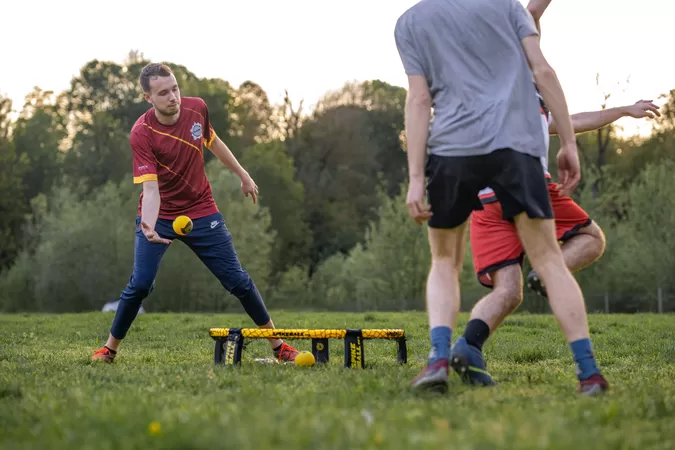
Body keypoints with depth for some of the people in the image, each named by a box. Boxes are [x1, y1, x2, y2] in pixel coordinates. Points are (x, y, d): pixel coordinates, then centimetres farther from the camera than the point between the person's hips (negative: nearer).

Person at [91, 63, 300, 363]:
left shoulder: (197, 108, -10)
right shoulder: (141, 133, -23)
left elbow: (213, 142, 12)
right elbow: (151, 189, -30)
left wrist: (243, 175, 19)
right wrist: (148, 226, -47)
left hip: (201, 212, 3)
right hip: (158, 217, -3)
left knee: (237, 280, 3)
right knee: (140, 284, -13)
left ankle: (277, 344, 15)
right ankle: (110, 348, 8)